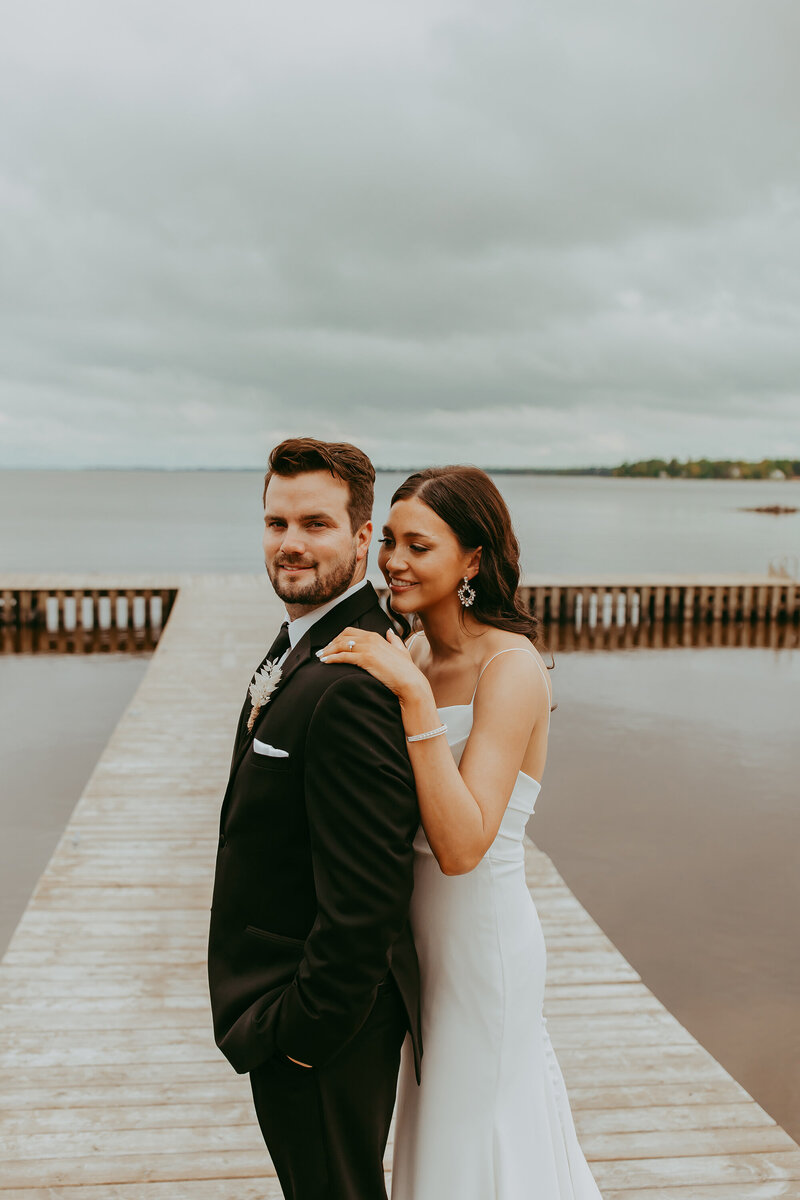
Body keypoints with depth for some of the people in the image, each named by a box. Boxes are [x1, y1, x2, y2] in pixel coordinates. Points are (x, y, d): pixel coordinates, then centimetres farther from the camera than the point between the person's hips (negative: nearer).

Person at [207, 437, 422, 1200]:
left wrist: (305, 1030, -18)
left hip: (325, 1029, -10)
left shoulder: (349, 684, -29)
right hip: (287, 1013, 10)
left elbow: (365, 896, -29)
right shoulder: (303, 647, 4)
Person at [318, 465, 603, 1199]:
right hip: (429, 931, 7)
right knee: (441, 1128, 25)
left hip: (483, 941, -7)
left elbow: (462, 846, -30)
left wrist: (414, 696, -33)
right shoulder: (413, 654, 0)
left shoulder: (511, 667, -22)